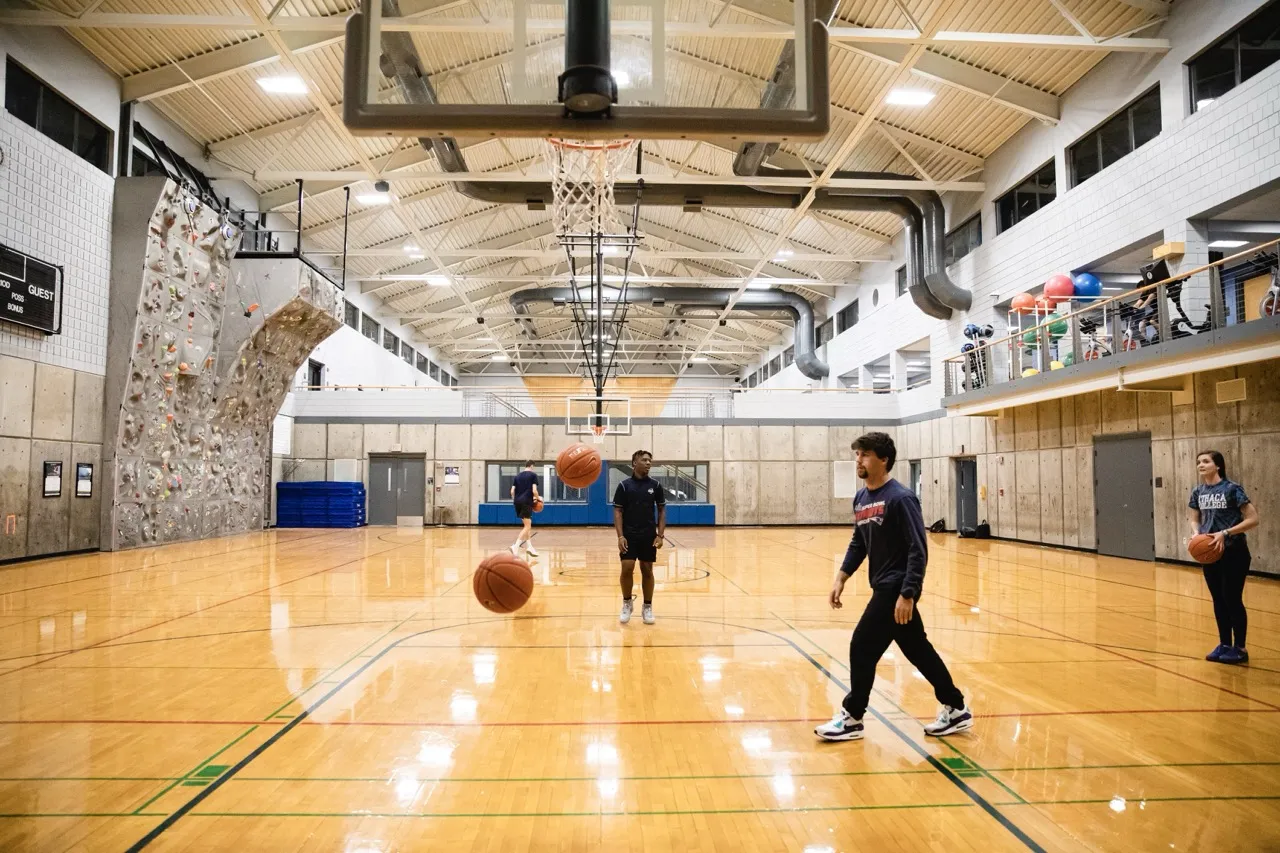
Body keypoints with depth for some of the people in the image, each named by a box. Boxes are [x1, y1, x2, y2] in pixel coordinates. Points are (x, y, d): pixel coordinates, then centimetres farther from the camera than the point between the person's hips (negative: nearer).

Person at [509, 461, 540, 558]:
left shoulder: (518, 476, 17)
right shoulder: (533, 475, 1)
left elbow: (512, 491, 12)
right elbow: (534, 490, -9)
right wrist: (538, 498, 9)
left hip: (517, 501, 7)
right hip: (526, 502, -7)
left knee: (527, 525, 19)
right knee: (527, 526, -6)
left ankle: (529, 546, 17)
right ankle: (516, 546, -22)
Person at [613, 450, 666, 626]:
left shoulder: (655, 485, 1)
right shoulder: (624, 485, -4)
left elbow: (662, 511, 5)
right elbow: (618, 511, -4)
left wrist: (660, 535, -4)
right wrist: (620, 536, -13)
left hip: (649, 536, 2)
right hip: (629, 536, -2)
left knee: (647, 570, 6)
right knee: (627, 569, -7)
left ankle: (648, 607, 18)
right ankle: (627, 603, 14)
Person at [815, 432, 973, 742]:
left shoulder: (900, 498, -17)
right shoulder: (860, 498, 8)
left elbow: (918, 550, -20)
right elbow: (858, 543, 17)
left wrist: (907, 594, -25)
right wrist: (841, 577, 8)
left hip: (896, 588, -8)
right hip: (884, 586, 8)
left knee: (862, 647, -4)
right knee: (918, 650, 16)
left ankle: (851, 718, 11)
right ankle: (956, 709, 30)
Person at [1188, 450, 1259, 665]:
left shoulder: (1232, 489, -13)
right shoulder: (1198, 492, 4)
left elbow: (1253, 519, -15)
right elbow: (1194, 519, 14)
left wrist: (1225, 533, -23)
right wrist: (1196, 534, -7)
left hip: (1233, 553, -5)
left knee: (1232, 599, 0)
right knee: (1218, 600, 12)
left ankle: (1240, 648, 14)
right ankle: (1224, 645, 23)